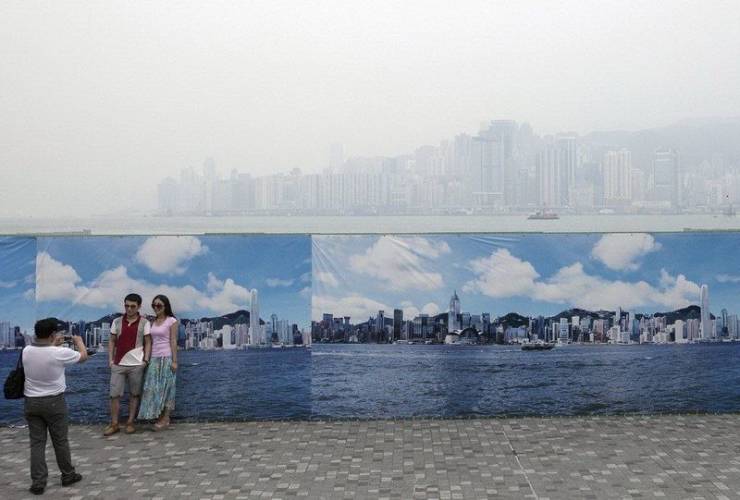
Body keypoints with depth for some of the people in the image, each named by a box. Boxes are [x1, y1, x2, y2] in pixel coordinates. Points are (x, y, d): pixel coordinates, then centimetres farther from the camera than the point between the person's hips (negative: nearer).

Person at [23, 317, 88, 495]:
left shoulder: (26, 351, -6)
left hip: (31, 402, 4)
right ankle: (68, 475, 24)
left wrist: (53, 344, 23)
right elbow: (83, 356, 0)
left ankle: (38, 482, 6)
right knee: (60, 441, 10)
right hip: (54, 402, -4)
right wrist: (79, 341, 18)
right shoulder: (59, 352, -18)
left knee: (37, 442, 7)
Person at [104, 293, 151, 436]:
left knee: (134, 394, 6)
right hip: (118, 364, 2)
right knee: (114, 394, 2)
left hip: (136, 364, -2)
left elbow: (148, 342, 0)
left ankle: (130, 423, 16)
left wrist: (146, 360, -8)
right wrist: (110, 359, 2)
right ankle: (114, 424, 12)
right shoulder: (117, 321, 5)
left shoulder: (144, 323, -1)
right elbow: (112, 341, 10)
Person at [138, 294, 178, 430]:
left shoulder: (172, 321, -4)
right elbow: (151, 341, 11)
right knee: (153, 388, 3)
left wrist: (174, 361, -10)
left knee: (165, 387, 0)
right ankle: (160, 417, 10)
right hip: (154, 358, 6)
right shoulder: (153, 322, 13)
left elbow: (173, 341, -7)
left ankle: (165, 418, 6)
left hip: (166, 357, -5)